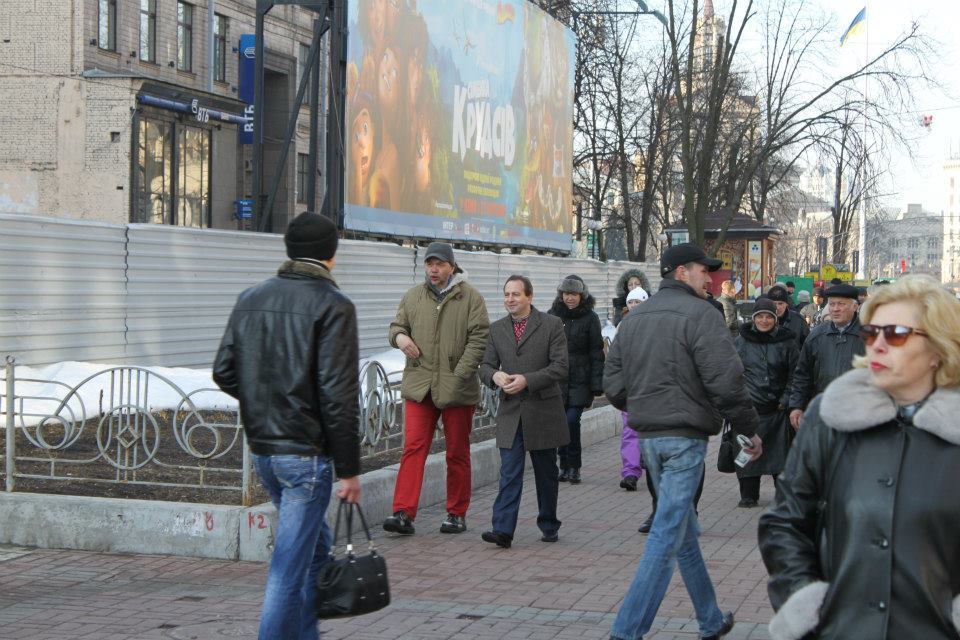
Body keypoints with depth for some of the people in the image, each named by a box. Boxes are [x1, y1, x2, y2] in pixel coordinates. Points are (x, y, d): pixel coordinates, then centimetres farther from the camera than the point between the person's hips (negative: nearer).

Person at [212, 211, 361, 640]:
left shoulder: (250, 299, 7)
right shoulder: (332, 306, -13)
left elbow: (224, 371, 7)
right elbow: (338, 395, -17)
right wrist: (349, 469, -12)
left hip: (262, 447, 7)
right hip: (307, 452, -7)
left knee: (314, 547, 22)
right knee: (290, 565, -2)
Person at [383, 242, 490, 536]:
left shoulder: (471, 297, 0)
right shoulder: (413, 297, 11)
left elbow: (479, 338, -5)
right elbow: (397, 324, 22)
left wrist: (460, 374, -14)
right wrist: (399, 336, -4)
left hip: (457, 388, -2)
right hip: (419, 384, 2)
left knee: (457, 453, 8)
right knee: (413, 448, -7)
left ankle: (457, 514, 18)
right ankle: (404, 514, -10)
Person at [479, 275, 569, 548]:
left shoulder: (551, 325, -4)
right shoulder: (497, 329, 9)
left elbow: (560, 367, -10)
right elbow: (485, 365, 10)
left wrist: (527, 380, -20)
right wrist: (495, 375, -14)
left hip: (543, 411, -2)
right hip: (510, 412, 2)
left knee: (546, 472, 10)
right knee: (509, 473, -7)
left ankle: (549, 526, 24)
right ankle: (503, 530, -13)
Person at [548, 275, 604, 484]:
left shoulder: (590, 318, 0)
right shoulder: (552, 316, 8)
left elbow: (596, 354, -1)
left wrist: (596, 384, -7)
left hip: (580, 381, -3)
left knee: (571, 420, -13)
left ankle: (574, 466, 1)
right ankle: (565, 465, 17)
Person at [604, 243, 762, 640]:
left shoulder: (633, 319, 12)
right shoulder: (700, 315, -12)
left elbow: (613, 384, 11)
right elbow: (726, 383, -17)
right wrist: (750, 430, -6)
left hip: (648, 437, 8)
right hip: (685, 436, -8)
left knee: (685, 531, 18)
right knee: (667, 534, -6)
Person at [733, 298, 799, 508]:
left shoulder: (786, 342, 3)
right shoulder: (740, 342, 6)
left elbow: (795, 373, 4)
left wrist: (786, 400, -3)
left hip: (777, 409, -1)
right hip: (748, 408, 1)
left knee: (780, 452, 3)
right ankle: (748, 495, 12)